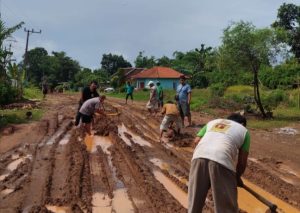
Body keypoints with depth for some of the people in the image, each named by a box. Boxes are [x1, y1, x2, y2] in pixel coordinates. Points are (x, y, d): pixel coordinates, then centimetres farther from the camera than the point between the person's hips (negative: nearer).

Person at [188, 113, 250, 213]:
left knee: (195, 199, 18)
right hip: (222, 160, -3)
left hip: (199, 156, 4)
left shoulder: (213, 122, 34)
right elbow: (242, 161, 21)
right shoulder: (243, 130, 26)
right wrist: (237, 177, 38)